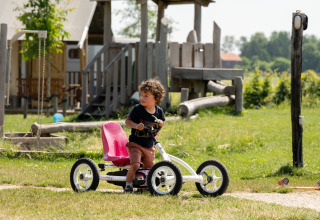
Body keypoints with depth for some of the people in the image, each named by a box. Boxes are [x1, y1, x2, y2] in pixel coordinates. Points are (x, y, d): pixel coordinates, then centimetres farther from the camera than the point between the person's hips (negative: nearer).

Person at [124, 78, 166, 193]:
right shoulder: (137, 109, -12)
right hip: (135, 143, -4)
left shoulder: (158, 111, 1)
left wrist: (160, 122, -8)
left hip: (149, 146, 4)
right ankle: (128, 184, -10)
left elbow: (162, 123, 17)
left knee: (149, 168, 11)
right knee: (135, 165, -23)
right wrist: (136, 125, -30)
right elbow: (127, 121, -10)